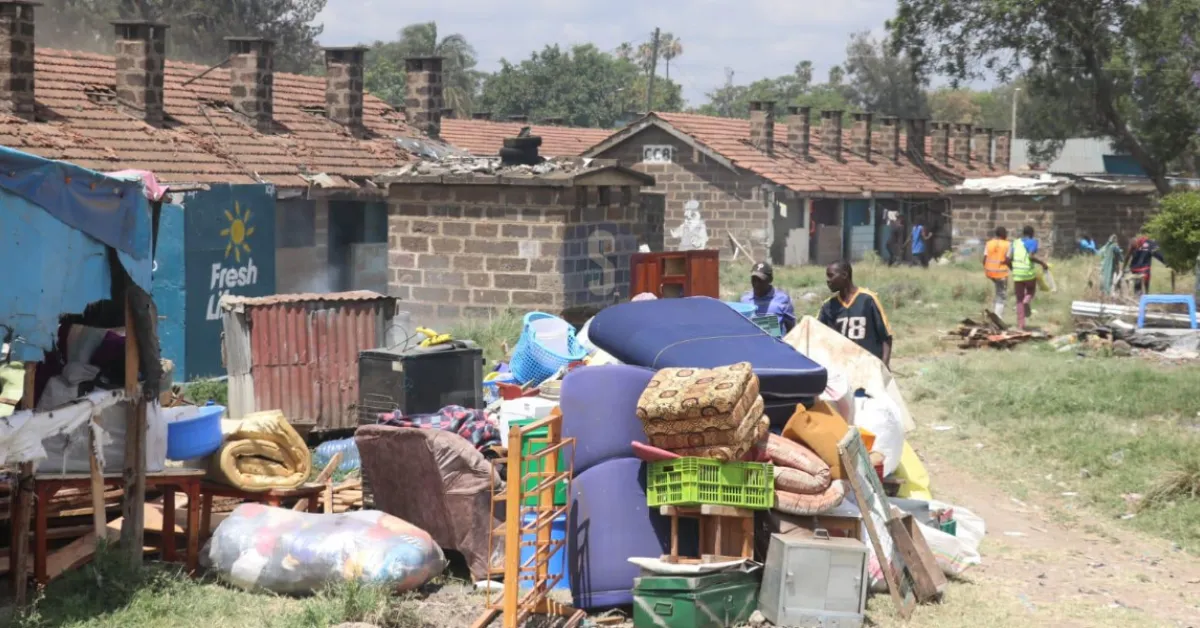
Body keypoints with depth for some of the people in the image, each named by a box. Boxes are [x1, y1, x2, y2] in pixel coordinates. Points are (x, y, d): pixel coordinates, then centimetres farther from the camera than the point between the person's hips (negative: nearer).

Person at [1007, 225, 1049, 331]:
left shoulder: (1015, 242, 11)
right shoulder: (1032, 242, -3)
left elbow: (1009, 258, 5)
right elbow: (1031, 256, -18)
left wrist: (1012, 269, 21)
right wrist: (1043, 263, -6)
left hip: (1017, 274, 3)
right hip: (1029, 273, -3)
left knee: (1019, 300, 11)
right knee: (1031, 290, 27)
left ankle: (1020, 325, 4)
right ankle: (1027, 301, -8)